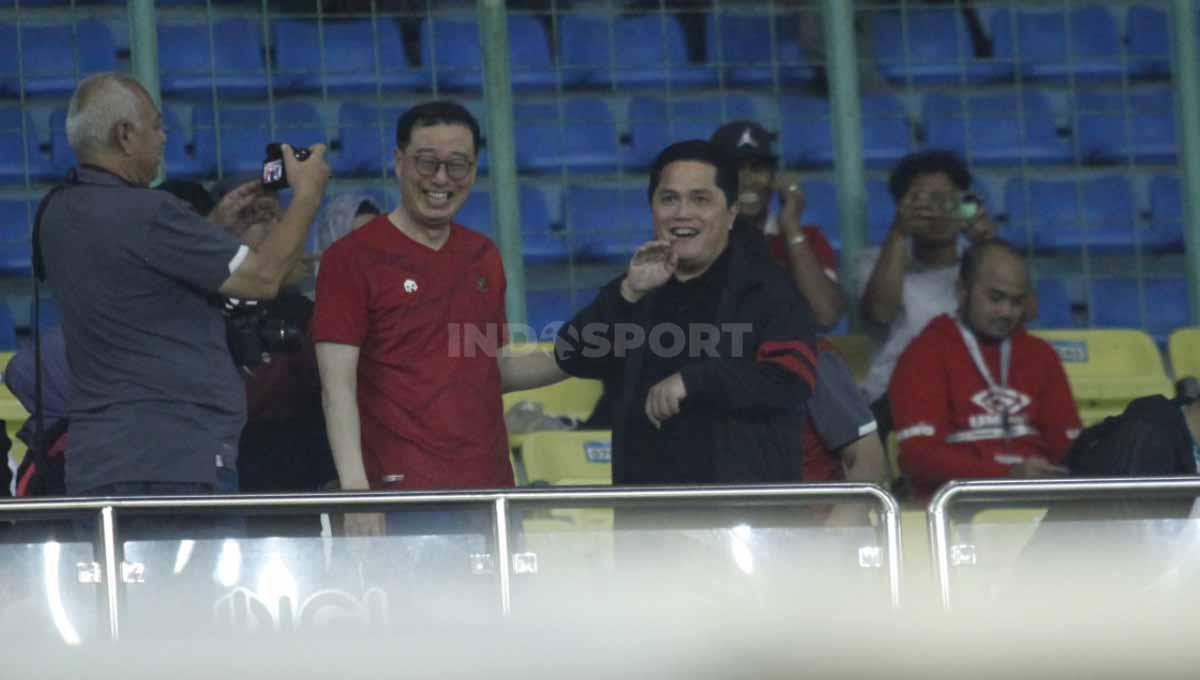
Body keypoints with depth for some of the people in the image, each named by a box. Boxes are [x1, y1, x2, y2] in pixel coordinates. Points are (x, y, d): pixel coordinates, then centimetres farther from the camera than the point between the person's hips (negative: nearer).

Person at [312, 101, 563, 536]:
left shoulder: (484, 257, 16)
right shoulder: (351, 259, -3)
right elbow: (338, 386, -9)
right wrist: (355, 490, -19)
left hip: (490, 487, 5)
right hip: (402, 493, -5)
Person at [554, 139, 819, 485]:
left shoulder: (766, 290, 3)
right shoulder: (639, 288, 18)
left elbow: (792, 380, -11)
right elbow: (572, 358, 5)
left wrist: (691, 381, -18)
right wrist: (628, 294, -11)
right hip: (644, 491, 4)